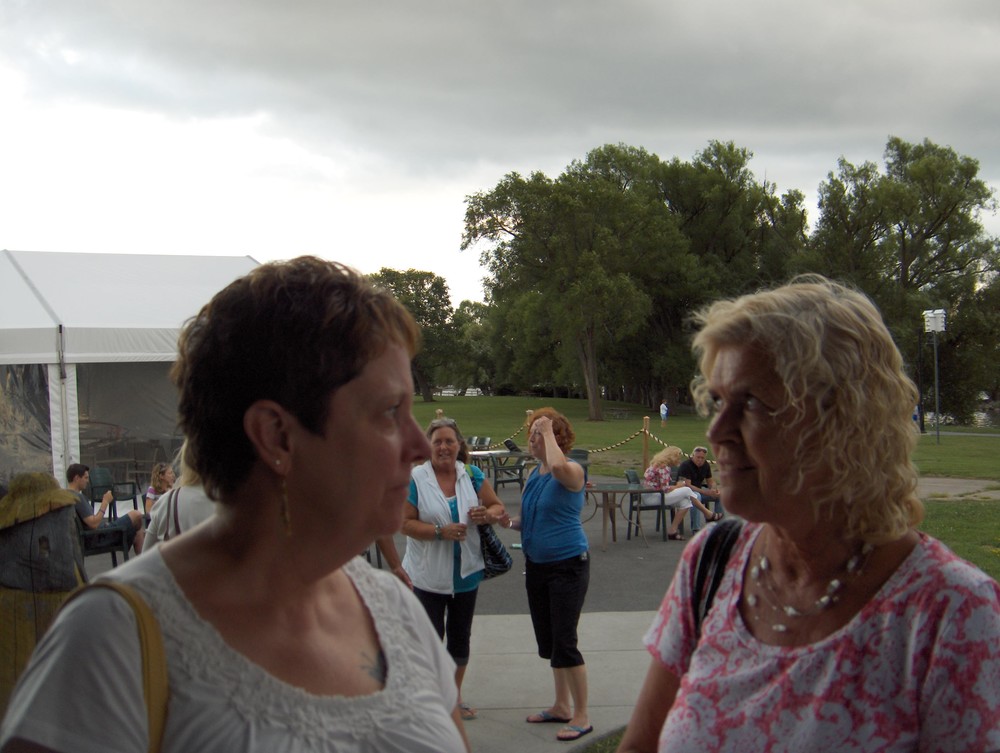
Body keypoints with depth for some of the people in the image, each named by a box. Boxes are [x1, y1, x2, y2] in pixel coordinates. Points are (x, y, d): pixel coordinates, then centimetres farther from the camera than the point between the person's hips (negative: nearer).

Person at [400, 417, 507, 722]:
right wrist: (441, 531, -24)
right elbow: (404, 522, -13)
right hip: (429, 574, -4)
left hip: (466, 571, 4)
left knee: (460, 636, 15)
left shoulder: (472, 475, 1)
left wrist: (488, 515, -16)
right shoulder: (415, 479, -10)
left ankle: (454, 696, 31)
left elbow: (498, 506, 7)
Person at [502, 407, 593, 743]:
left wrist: (548, 432, -26)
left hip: (568, 566, -8)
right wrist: (510, 522, -3)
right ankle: (562, 706, 30)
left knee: (564, 642, -6)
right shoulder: (533, 475, 8)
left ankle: (581, 715, 7)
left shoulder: (572, 470, -14)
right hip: (536, 565, 8)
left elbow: (558, 466, -41)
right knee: (548, 640, 16)